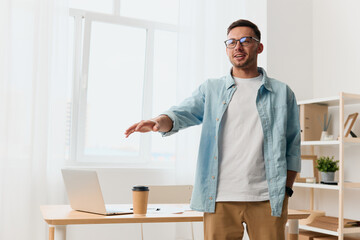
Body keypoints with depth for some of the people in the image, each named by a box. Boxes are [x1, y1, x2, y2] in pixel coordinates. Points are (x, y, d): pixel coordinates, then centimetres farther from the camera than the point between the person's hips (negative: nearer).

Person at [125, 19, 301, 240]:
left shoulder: (282, 93, 11)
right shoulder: (211, 89, 13)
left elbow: (292, 148, 10)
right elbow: (183, 113, -3)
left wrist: (285, 192, 2)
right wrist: (159, 122, -25)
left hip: (266, 199, 0)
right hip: (220, 198, 1)